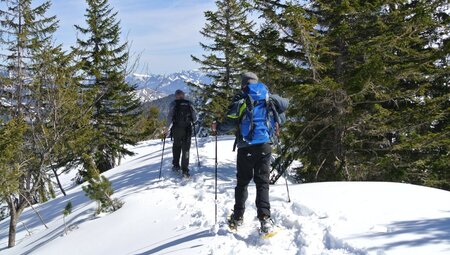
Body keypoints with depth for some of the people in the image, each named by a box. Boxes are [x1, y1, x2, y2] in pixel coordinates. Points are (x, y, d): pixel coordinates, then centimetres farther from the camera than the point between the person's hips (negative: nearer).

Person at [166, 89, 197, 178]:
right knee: (186, 149, 4)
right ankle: (185, 170, 0)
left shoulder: (174, 104, -1)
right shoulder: (189, 104, 6)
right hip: (187, 130, 1)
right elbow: (195, 118, 4)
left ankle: (176, 165, 19)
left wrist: (168, 127, -4)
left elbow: (170, 116, -13)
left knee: (176, 146, 21)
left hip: (176, 129, -1)